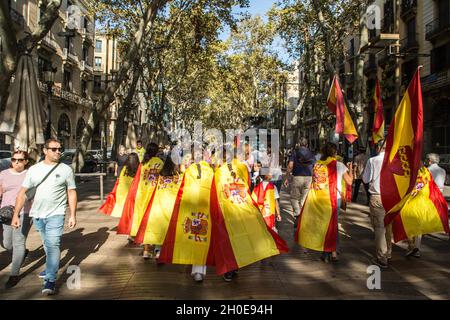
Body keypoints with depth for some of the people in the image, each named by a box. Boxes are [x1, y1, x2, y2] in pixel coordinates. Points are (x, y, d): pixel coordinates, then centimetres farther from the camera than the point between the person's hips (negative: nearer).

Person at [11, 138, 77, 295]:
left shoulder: (66, 169, -3)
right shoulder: (34, 169, 2)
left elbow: (72, 192, 1)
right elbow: (23, 193, 2)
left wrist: (73, 215, -3)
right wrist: (16, 214, -4)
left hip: (56, 214, -3)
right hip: (37, 214, 3)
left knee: (53, 245, -11)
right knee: (47, 244, 18)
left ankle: (50, 280, -8)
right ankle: (51, 268, 38)